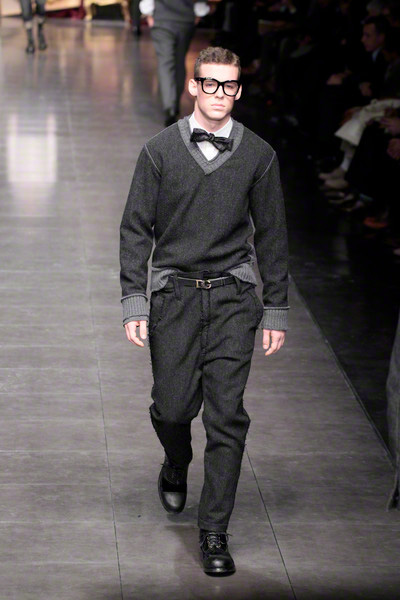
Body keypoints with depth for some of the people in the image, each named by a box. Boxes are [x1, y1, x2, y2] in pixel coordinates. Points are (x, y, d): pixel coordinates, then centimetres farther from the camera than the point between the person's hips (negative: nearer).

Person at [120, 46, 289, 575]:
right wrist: (134, 303, -5)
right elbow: (136, 228, 3)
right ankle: (177, 467, 40)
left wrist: (276, 311, 6)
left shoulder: (258, 155, 3)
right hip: (174, 293, 0)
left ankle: (215, 532, 5)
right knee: (172, 407, 3)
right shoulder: (160, 150, 1)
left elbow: (272, 235, 8)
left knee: (226, 416, -5)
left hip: (233, 296, 0)